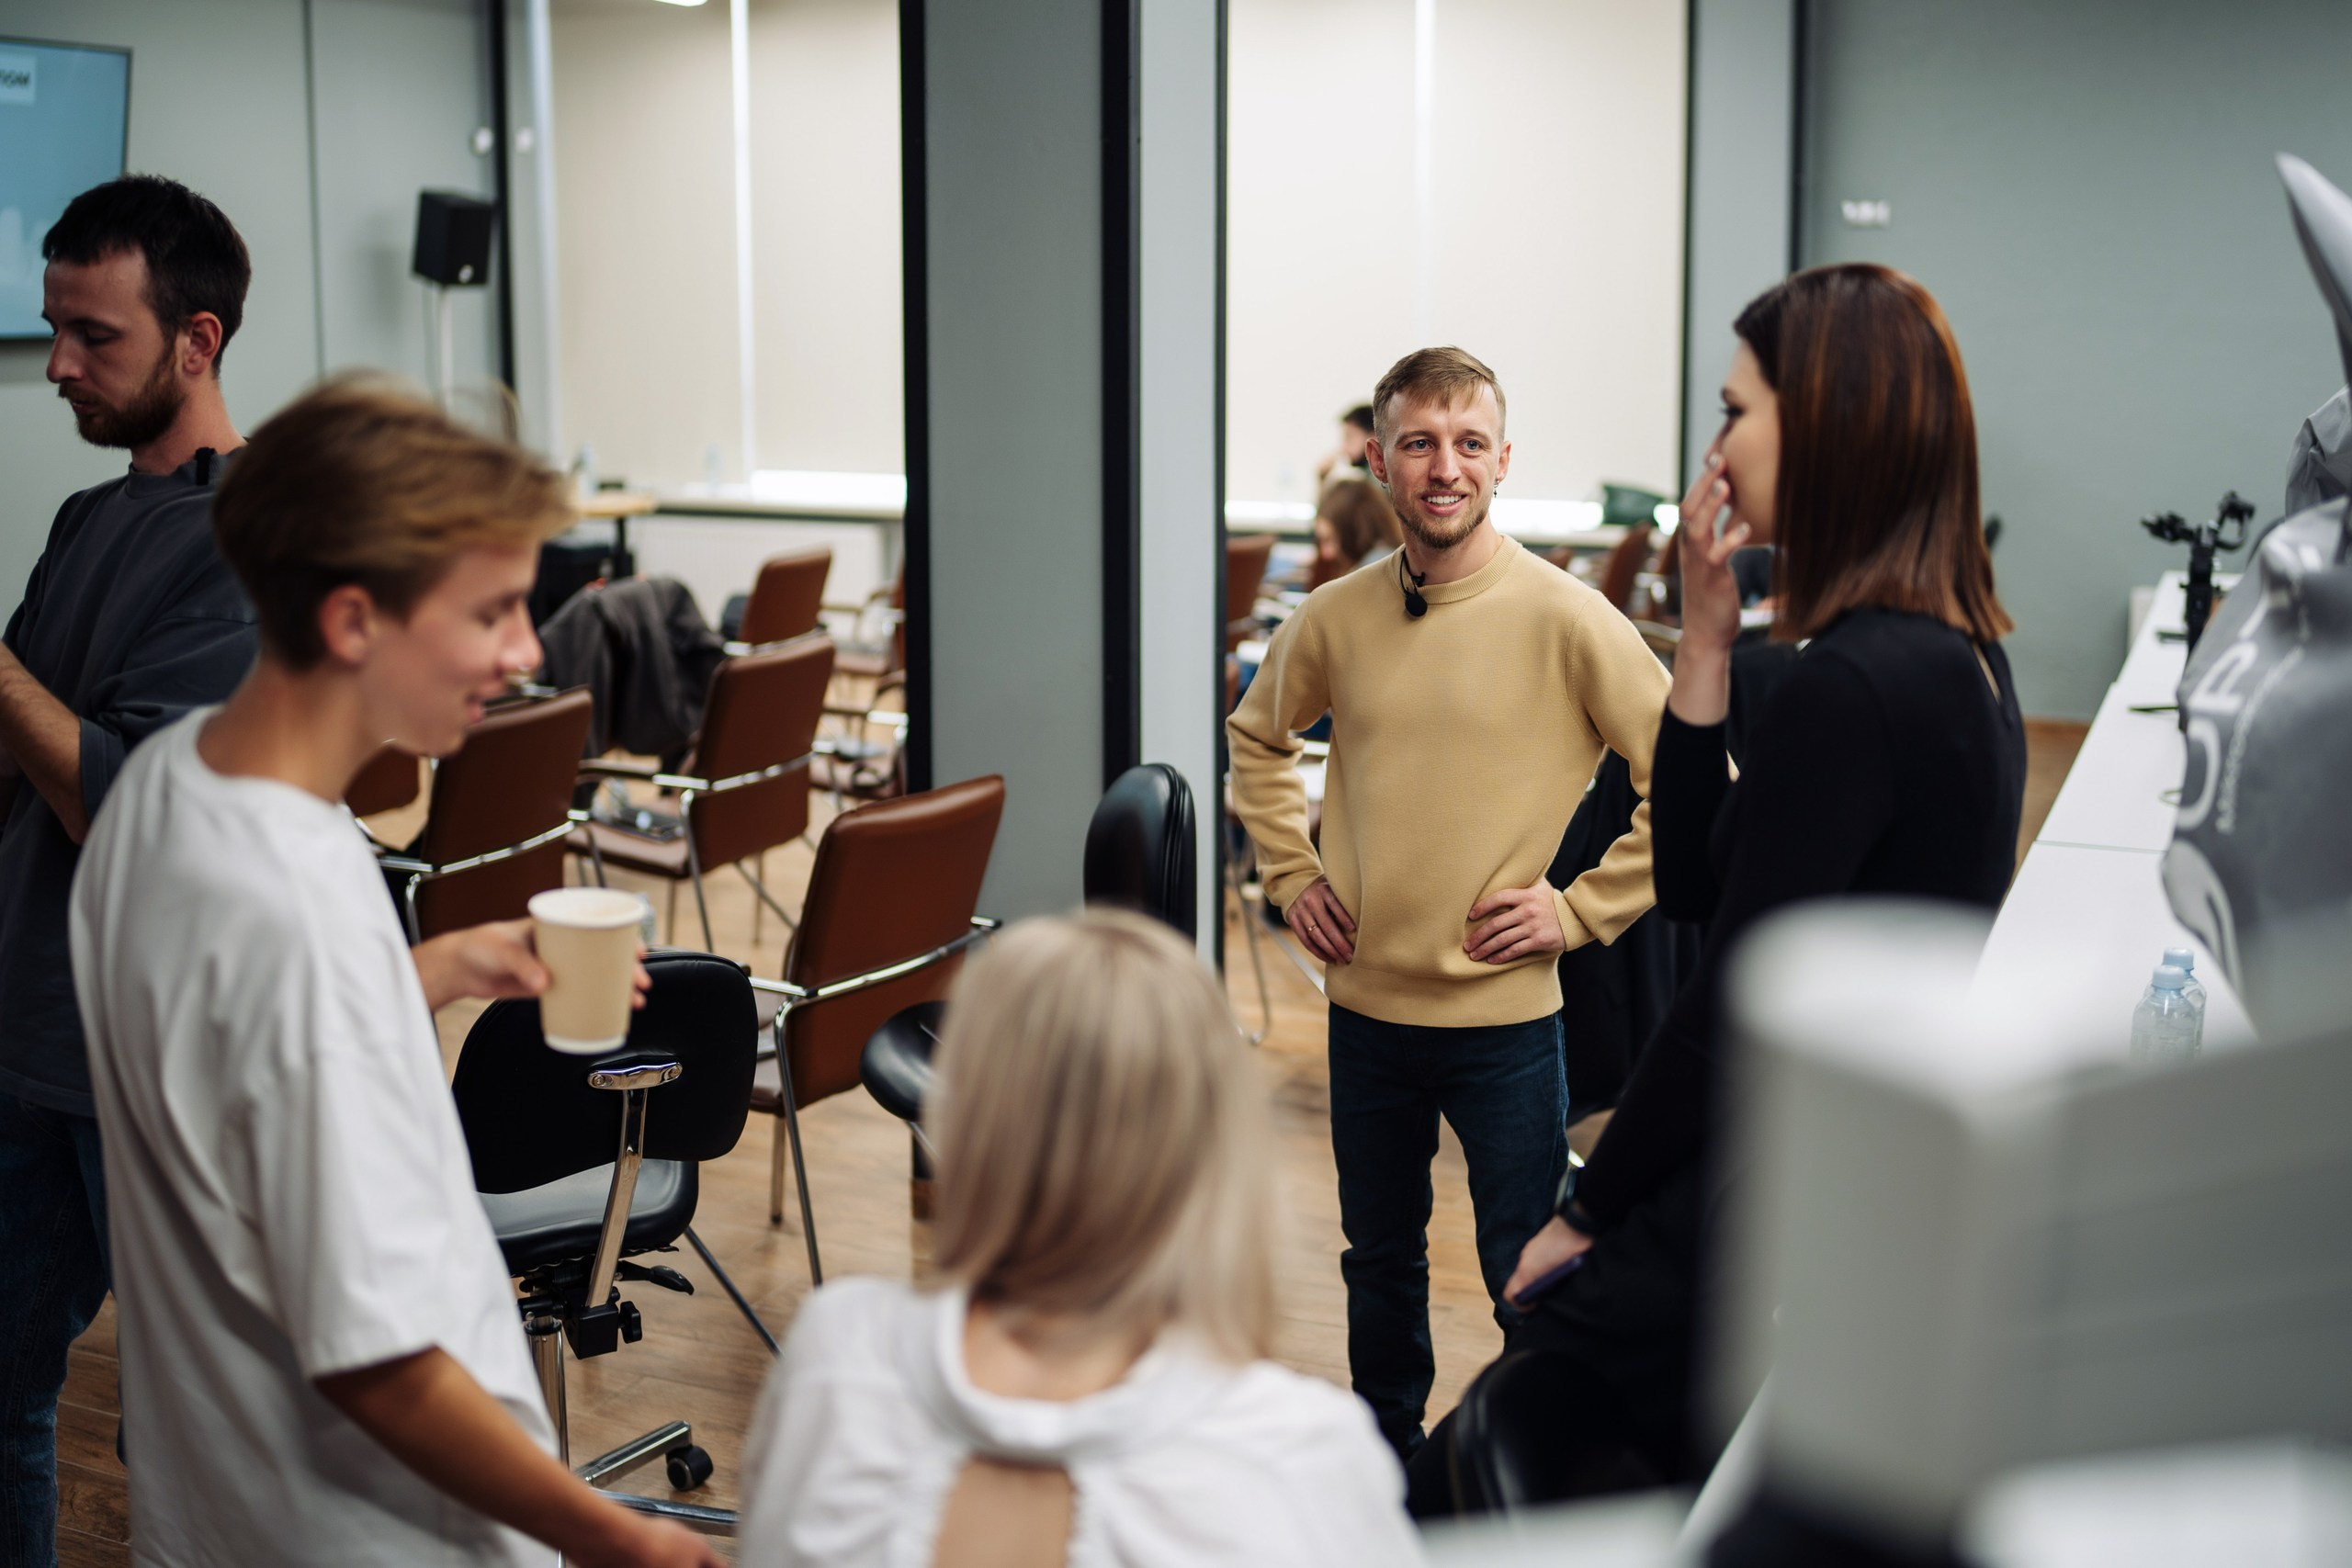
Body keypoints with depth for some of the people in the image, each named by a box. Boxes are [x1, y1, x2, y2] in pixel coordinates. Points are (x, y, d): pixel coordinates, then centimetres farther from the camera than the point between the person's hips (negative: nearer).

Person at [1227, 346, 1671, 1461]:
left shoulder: (1565, 619, -13)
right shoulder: (1336, 618, -1)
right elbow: (1256, 740, 18)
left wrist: (1582, 909, -12)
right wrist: (1290, 874, 7)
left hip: (1505, 1009, -4)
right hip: (1366, 1003, 4)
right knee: (1379, 1263, 20)